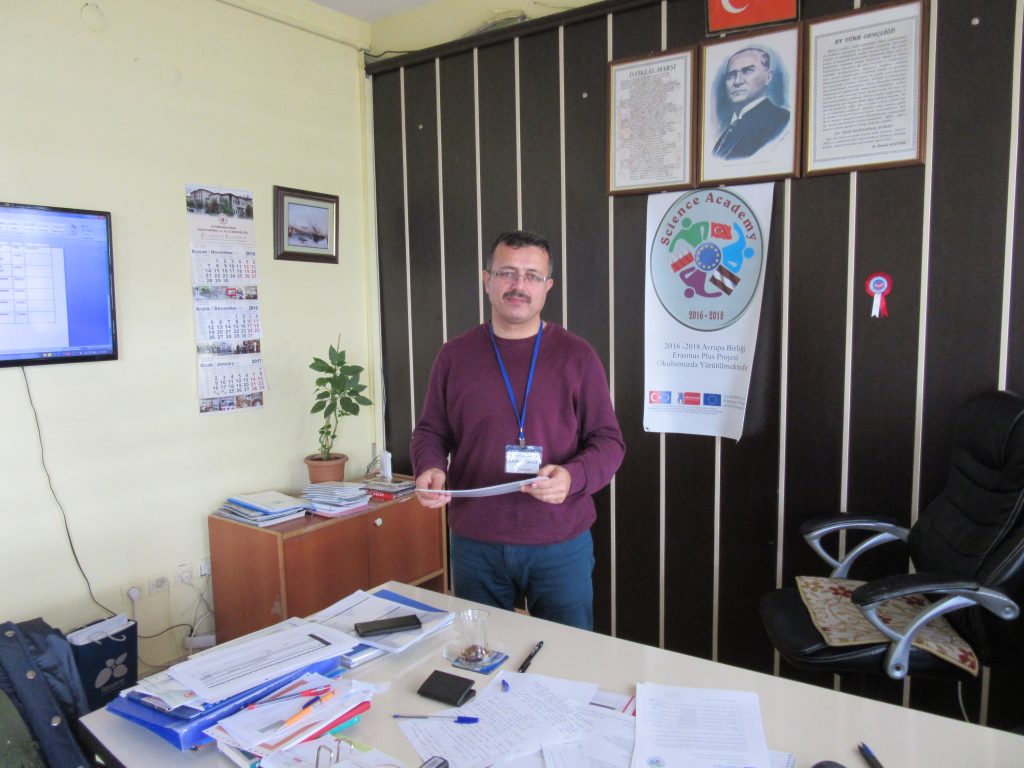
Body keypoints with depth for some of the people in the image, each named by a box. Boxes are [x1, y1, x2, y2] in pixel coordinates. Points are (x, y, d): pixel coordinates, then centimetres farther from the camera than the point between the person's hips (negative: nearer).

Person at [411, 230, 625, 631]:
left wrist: (572, 477, -21)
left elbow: (608, 441, -1)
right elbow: (431, 432, 10)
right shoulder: (455, 355, 4)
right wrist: (429, 468, -12)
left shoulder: (577, 356, -1)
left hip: (561, 544, -1)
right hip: (474, 545, 2)